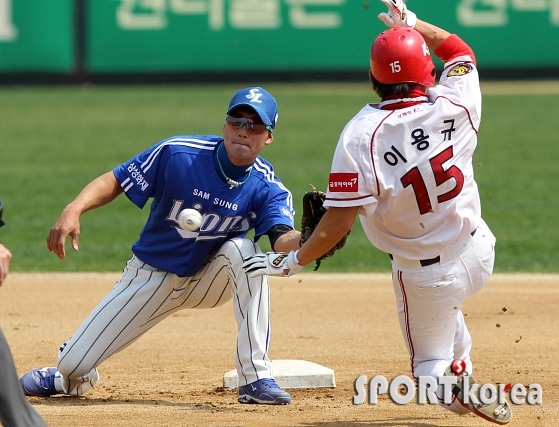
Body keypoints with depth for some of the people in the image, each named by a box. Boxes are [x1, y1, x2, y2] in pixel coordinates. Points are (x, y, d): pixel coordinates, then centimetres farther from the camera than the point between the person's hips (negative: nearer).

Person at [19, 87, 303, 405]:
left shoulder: (268, 188, -18)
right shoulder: (177, 153, -21)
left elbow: (282, 239, -34)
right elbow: (114, 181, -16)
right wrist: (74, 210, -35)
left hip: (208, 282, 0)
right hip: (151, 277, 0)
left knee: (244, 250, -33)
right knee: (74, 365, -6)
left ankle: (255, 378, -27)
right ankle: (68, 376, 38)